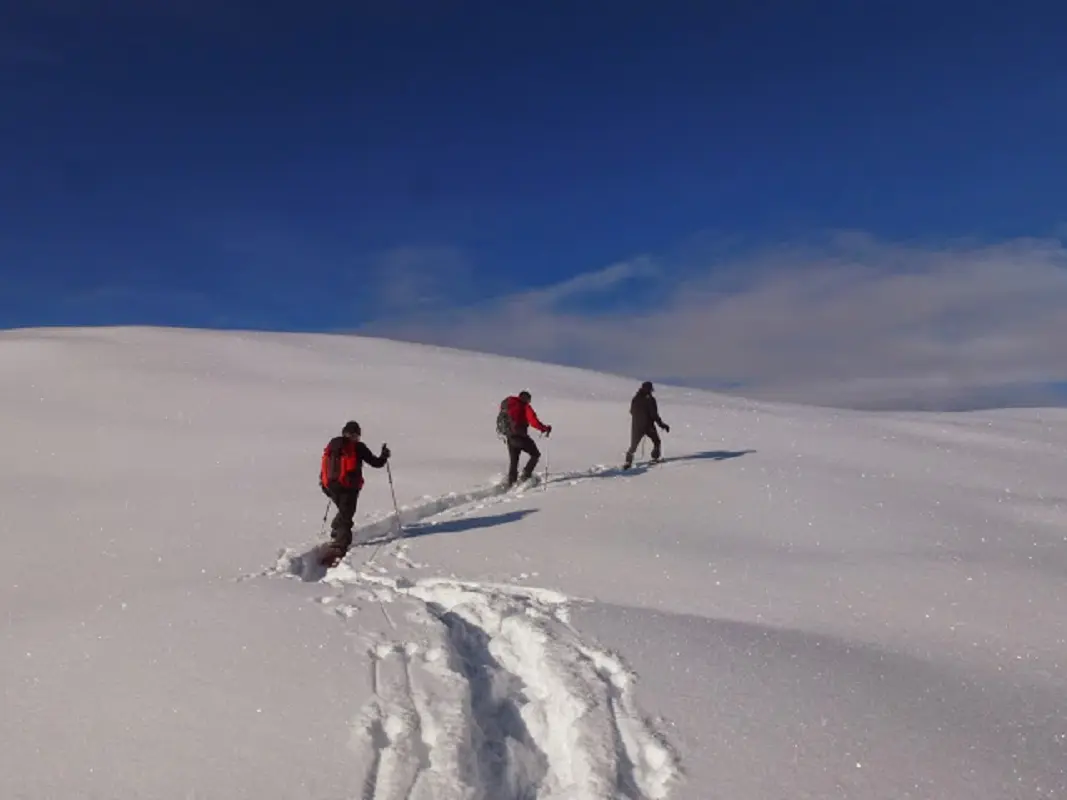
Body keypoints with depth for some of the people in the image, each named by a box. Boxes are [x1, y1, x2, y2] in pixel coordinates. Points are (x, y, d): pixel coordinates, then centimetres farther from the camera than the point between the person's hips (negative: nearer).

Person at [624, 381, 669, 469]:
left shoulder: (635, 399, 0)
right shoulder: (650, 400, -15)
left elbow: (632, 412, 11)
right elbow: (654, 415, -16)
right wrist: (662, 425, -8)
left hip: (636, 426, 4)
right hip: (648, 426, -4)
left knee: (633, 445, 8)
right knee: (657, 442, 20)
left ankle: (629, 461, -6)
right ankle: (655, 458, 18)